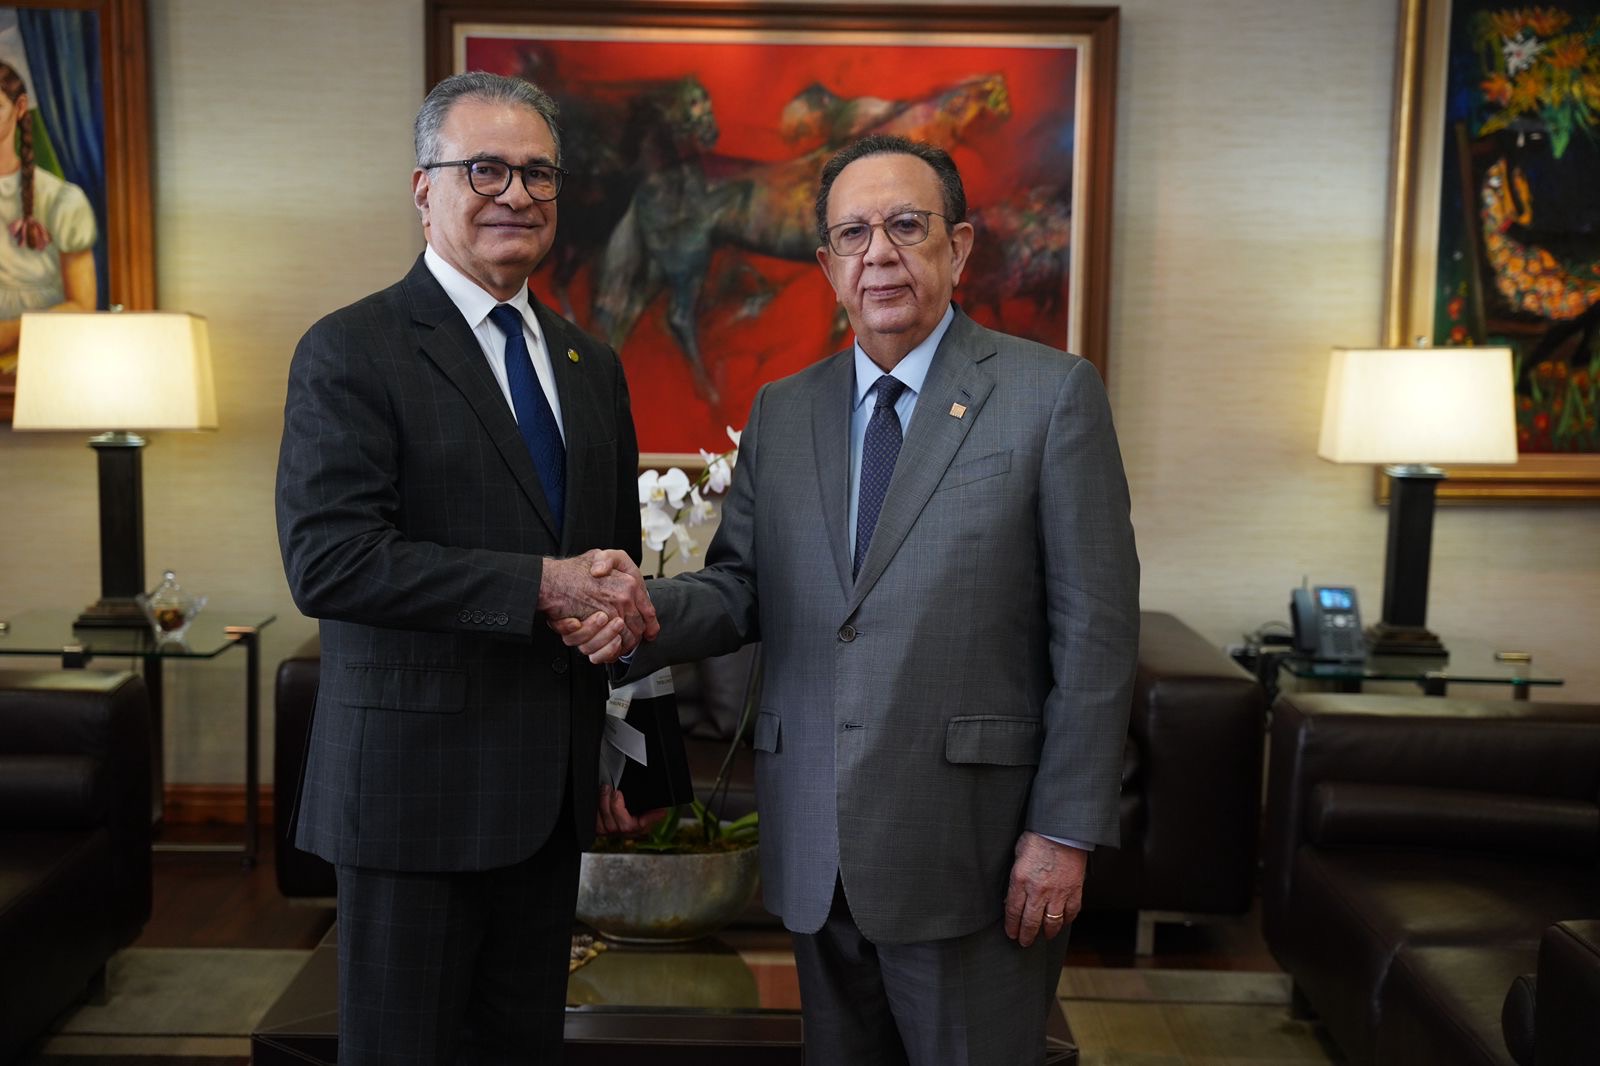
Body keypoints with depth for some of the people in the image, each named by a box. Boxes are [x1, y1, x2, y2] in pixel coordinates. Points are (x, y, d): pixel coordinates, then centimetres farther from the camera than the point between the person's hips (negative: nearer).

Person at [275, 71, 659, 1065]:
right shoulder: (351, 351, -9)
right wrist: (538, 586, -24)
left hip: (555, 788, 6)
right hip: (416, 784, -6)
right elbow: (328, 561, -20)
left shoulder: (591, 364, 12)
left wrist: (627, 749, 6)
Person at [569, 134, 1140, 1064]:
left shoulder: (1052, 393, -5)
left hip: (969, 849, -4)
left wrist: (1065, 831, -11)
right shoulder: (781, 412, 10)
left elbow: (1095, 628, -8)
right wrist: (645, 613, -14)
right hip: (818, 856, 4)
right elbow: (740, 588, 8)